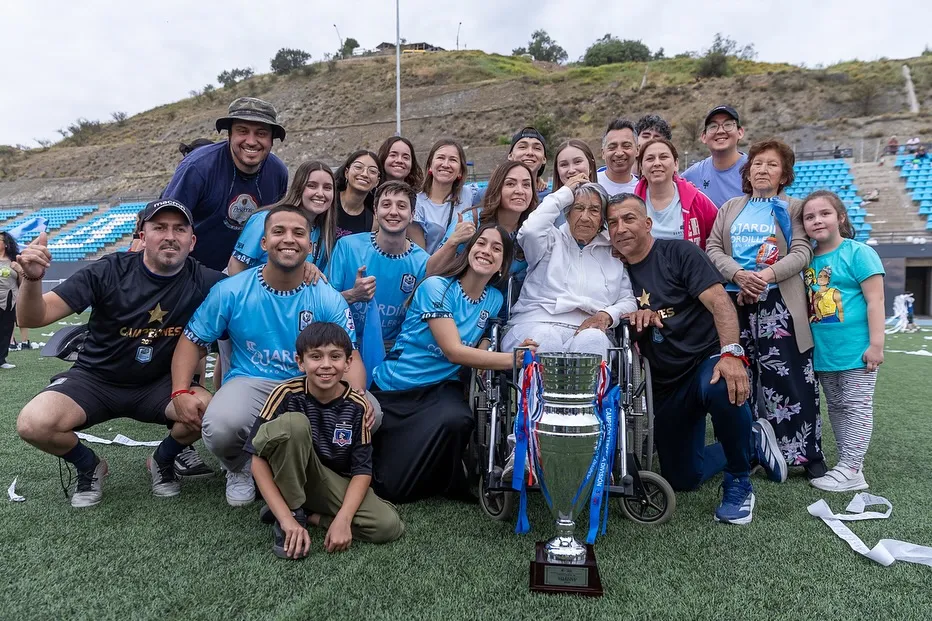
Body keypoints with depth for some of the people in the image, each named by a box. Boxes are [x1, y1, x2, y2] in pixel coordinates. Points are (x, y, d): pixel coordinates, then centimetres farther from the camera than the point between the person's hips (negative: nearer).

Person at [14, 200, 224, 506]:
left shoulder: (203, 282, -14)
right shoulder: (109, 271, -16)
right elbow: (32, 318, -16)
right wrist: (32, 279, -39)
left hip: (160, 384, 0)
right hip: (95, 378, 0)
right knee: (32, 424, -26)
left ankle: (161, 461, 7)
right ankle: (89, 466, 9)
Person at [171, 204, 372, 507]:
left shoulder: (329, 299, -3)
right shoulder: (231, 291, -2)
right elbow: (192, 341, 6)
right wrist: (181, 392, -11)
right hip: (250, 383, -1)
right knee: (219, 428, -36)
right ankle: (240, 467, 7)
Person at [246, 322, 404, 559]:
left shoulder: (356, 406, -14)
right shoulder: (288, 394, -19)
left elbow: (362, 469, -11)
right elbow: (258, 459, -21)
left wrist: (342, 519, -26)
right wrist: (287, 518, -29)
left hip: (335, 484, 2)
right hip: (289, 479, -2)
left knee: (389, 526, -22)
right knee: (293, 423, -32)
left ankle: (311, 515, -3)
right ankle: (294, 512, -16)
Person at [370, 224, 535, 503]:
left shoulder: (495, 299, 1)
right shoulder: (436, 287, -17)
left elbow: (481, 350, 5)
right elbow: (454, 351, -25)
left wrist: (517, 352, -14)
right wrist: (514, 359, -32)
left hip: (442, 387, 3)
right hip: (395, 388, -3)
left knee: (456, 420, -35)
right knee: (390, 487, -4)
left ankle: (447, 479, -2)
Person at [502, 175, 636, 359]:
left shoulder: (614, 253, 24)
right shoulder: (553, 240, 18)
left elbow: (628, 301, 19)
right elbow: (530, 230, -7)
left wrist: (607, 316, -6)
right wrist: (565, 192, 6)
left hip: (587, 331, 2)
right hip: (536, 325, -2)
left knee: (593, 339, -36)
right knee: (545, 338, -39)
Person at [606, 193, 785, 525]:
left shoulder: (679, 253, -7)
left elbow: (719, 302, -18)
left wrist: (731, 353, -33)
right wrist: (635, 316, -13)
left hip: (707, 358, -5)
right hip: (665, 385, 6)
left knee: (721, 387, -42)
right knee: (681, 479, 10)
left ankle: (738, 482, -15)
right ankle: (750, 441, 36)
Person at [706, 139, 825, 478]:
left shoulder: (793, 208, 10)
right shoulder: (729, 208, 17)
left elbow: (802, 252, -3)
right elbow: (713, 248, 5)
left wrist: (767, 275, -19)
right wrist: (739, 275, -13)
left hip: (778, 304, -3)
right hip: (735, 302, 3)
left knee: (792, 380, -4)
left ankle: (809, 453, 7)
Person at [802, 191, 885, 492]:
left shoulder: (858, 253, -11)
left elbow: (875, 301, -13)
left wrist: (876, 344, -17)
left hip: (856, 350, -7)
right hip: (823, 352, 7)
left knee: (856, 407, 2)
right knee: (836, 408, 15)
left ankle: (850, 470, 6)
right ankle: (848, 464, 27)